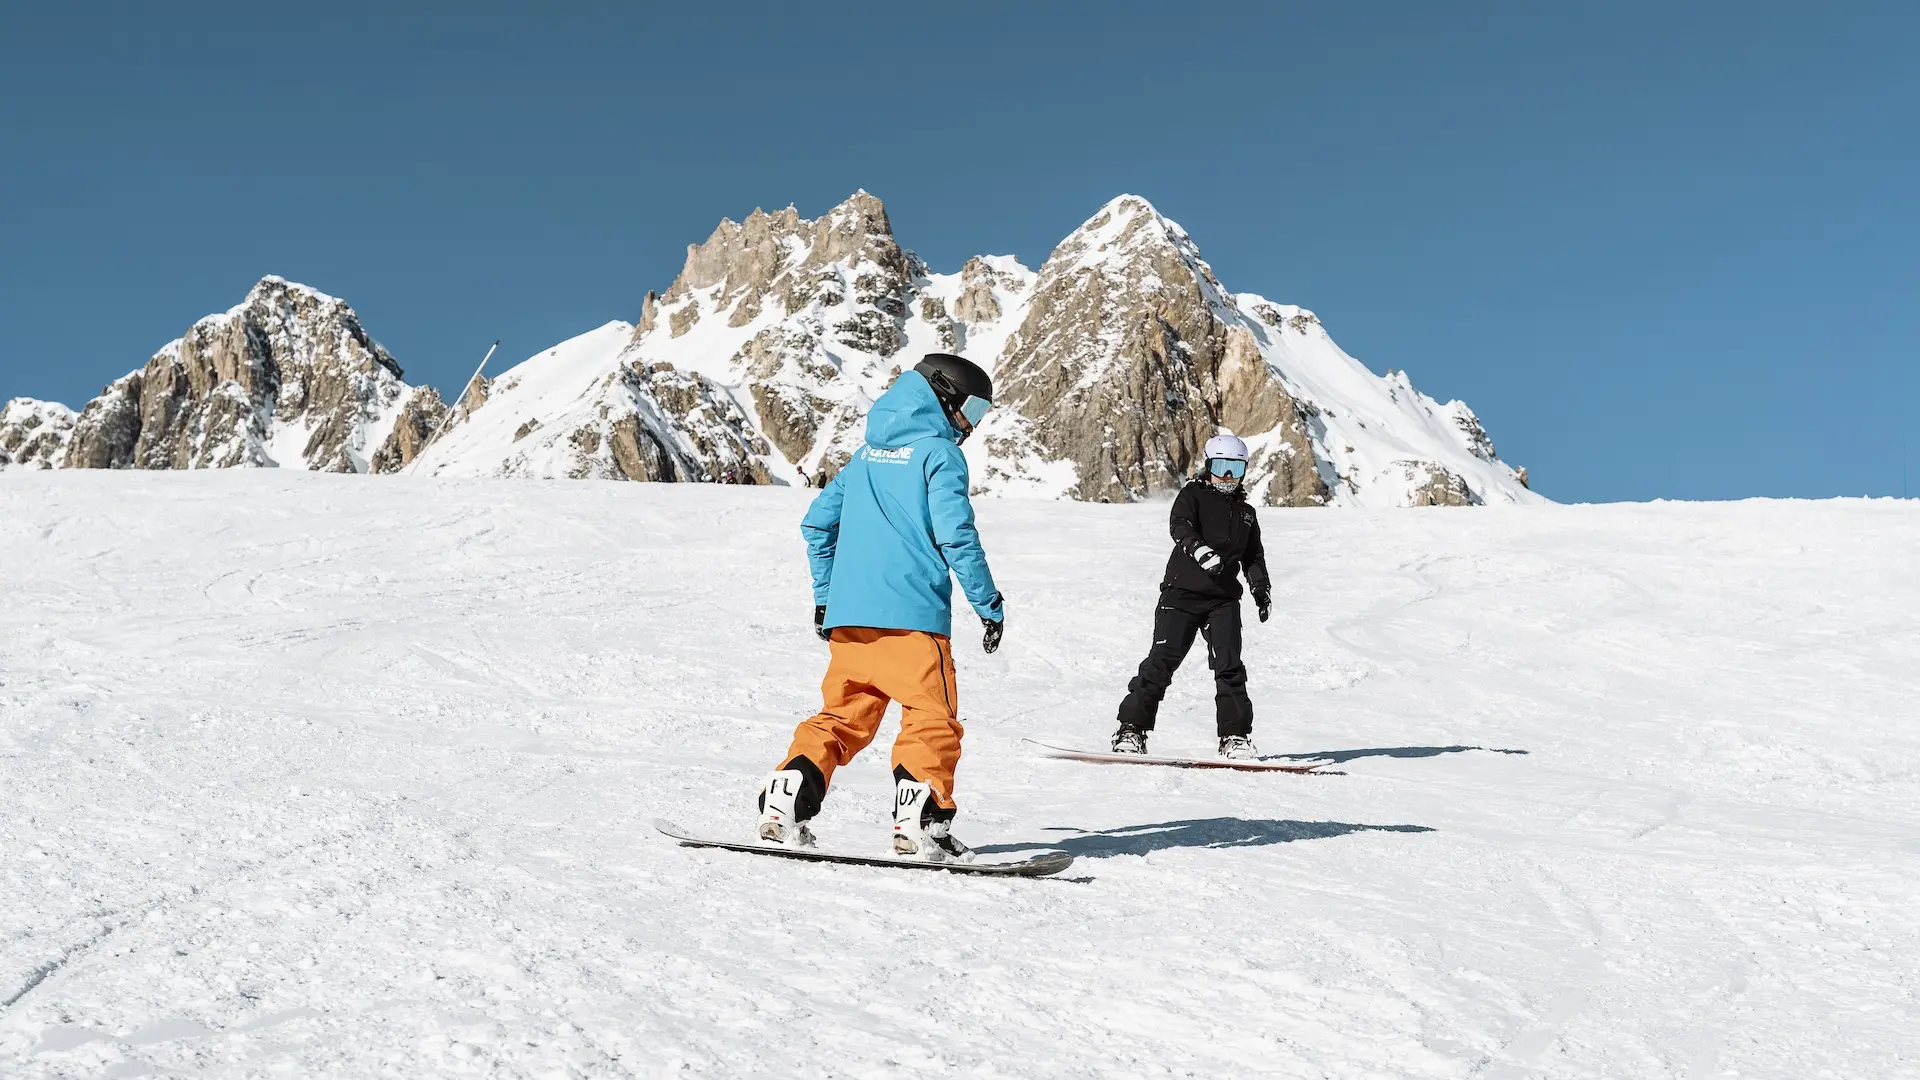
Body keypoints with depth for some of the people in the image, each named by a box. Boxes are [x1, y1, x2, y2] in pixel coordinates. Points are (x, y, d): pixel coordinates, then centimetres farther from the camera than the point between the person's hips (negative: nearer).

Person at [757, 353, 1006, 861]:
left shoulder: (868, 453, 19)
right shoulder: (938, 452, -2)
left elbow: (817, 521, 22)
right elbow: (955, 534, -12)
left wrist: (825, 594, 29)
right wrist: (990, 605, -5)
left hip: (848, 614, 7)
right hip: (911, 613, -7)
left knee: (841, 716, 12)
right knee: (932, 719, 1)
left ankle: (784, 804, 3)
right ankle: (920, 822, -8)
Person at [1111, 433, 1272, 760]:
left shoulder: (1245, 513, 20)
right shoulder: (1192, 496, 4)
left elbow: (1253, 556, 26)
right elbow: (1180, 526, -16)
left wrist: (1261, 588, 9)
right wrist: (1199, 549, -36)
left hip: (1224, 600, 4)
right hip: (1182, 592, -4)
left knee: (1229, 666, -8)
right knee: (1162, 661, -8)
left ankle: (1235, 737, -2)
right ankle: (1131, 730, -1)